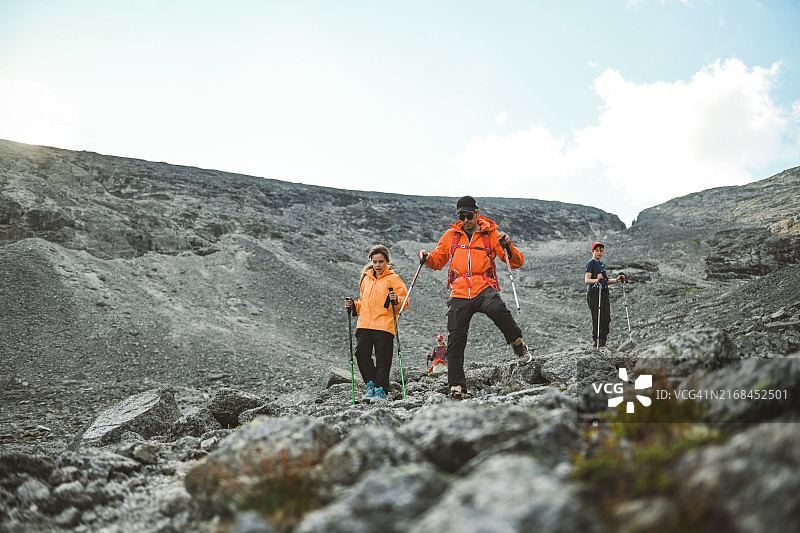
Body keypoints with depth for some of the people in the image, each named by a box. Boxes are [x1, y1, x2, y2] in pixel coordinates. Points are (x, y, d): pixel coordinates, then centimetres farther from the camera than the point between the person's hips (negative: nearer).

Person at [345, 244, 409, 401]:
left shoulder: (393, 279, 2)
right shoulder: (366, 278, 19)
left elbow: (405, 301, -2)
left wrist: (396, 300, -23)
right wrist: (354, 305, 11)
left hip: (384, 325, -5)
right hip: (364, 324, 5)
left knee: (382, 359, -3)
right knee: (361, 353, -10)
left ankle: (381, 390, 6)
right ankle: (371, 384, 3)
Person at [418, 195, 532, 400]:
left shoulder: (491, 234, 8)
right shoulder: (451, 235, 15)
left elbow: (517, 262, 5)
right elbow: (438, 260, 25)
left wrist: (508, 246, -15)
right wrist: (427, 258, 3)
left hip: (484, 289, -2)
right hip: (459, 294, 3)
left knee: (497, 310, -35)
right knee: (455, 340, -4)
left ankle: (519, 346, -12)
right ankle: (457, 387, 4)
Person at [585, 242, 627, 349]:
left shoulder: (601, 264, 23)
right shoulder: (591, 263, -2)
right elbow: (587, 280, -13)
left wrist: (616, 280, 15)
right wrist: (596, 280, -31)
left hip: (603, 293, 8)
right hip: (594, 293, -8)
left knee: (606, 318, 2)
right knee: (597, 318, -11)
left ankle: (602, 342, 7)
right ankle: (595, 342, -8)